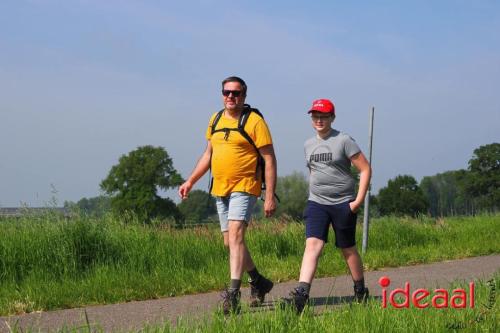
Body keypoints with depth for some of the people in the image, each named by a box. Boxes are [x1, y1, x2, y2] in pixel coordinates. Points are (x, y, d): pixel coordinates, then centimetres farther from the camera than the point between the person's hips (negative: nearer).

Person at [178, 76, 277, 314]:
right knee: (230, 242, 13)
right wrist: (190, 181, 16)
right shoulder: (216, 120, 12)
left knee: (235, 235, -21)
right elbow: (209, 154, 23)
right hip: (220, 189, 7)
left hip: (244, 188, -7)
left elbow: (269, 159, -10)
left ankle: (233, 292, -27)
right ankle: (258, 282, 32)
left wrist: (270, 196, -15)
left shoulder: (254, 121, -8)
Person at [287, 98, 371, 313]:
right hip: (316, 203, 3)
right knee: (312, 245, -14)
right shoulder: (308, 145, 10)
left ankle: (360, 292, 27)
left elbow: (365, 169, -7)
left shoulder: (344, 141, -6)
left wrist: (358, 200, -11)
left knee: (348, 249, 8)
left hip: (343, 204, -3)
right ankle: (301, 294, -27)